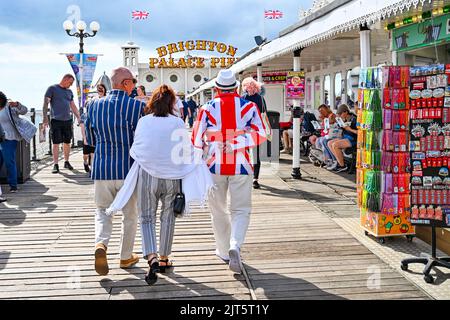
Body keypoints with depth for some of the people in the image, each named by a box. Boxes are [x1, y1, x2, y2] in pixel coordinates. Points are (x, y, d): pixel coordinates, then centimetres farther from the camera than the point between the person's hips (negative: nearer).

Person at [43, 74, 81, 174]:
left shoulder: (69, 92, 16)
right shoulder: (52, 89, 0)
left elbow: (73, 106, 22)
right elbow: (46, 104, -4)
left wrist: (78, 117, 15)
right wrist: (45, 118, -11)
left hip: (68, 120, 5)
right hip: (56, 120, -5)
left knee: (67, 142, 9)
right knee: (56, 143, -5)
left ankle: (66, 162, 22)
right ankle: (55, 165, 0)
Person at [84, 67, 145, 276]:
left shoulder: (95, 106, 2)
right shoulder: (137, 106, -11)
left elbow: (90, 139, 11)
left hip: (101, 168, 3)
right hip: (128, 168, -2)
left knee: (103, 210, 17)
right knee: (130, 214, 15)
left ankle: (101, 243, -9)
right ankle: (126, 256, 25)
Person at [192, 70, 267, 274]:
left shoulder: (207, 108, -2)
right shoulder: (249, 107, -2)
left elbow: (196, 139, -3)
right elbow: (261, 135, -8)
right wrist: (235, 143, -3)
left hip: (215, 165, 1)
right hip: (241, 166, -1)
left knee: (218, 209, 16)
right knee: (241, 209, 7)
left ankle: (224, 251, 26)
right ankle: (235, 246, -16)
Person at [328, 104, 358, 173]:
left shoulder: (353, 119, -14)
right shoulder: (345, 120, 12)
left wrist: (350, 129, -23)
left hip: (352, 140, -10)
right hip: (345, 138, 10)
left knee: (335, 145, -24)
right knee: (329, 143, 3)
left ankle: (342, 166, -15)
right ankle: (339, 161, 3)